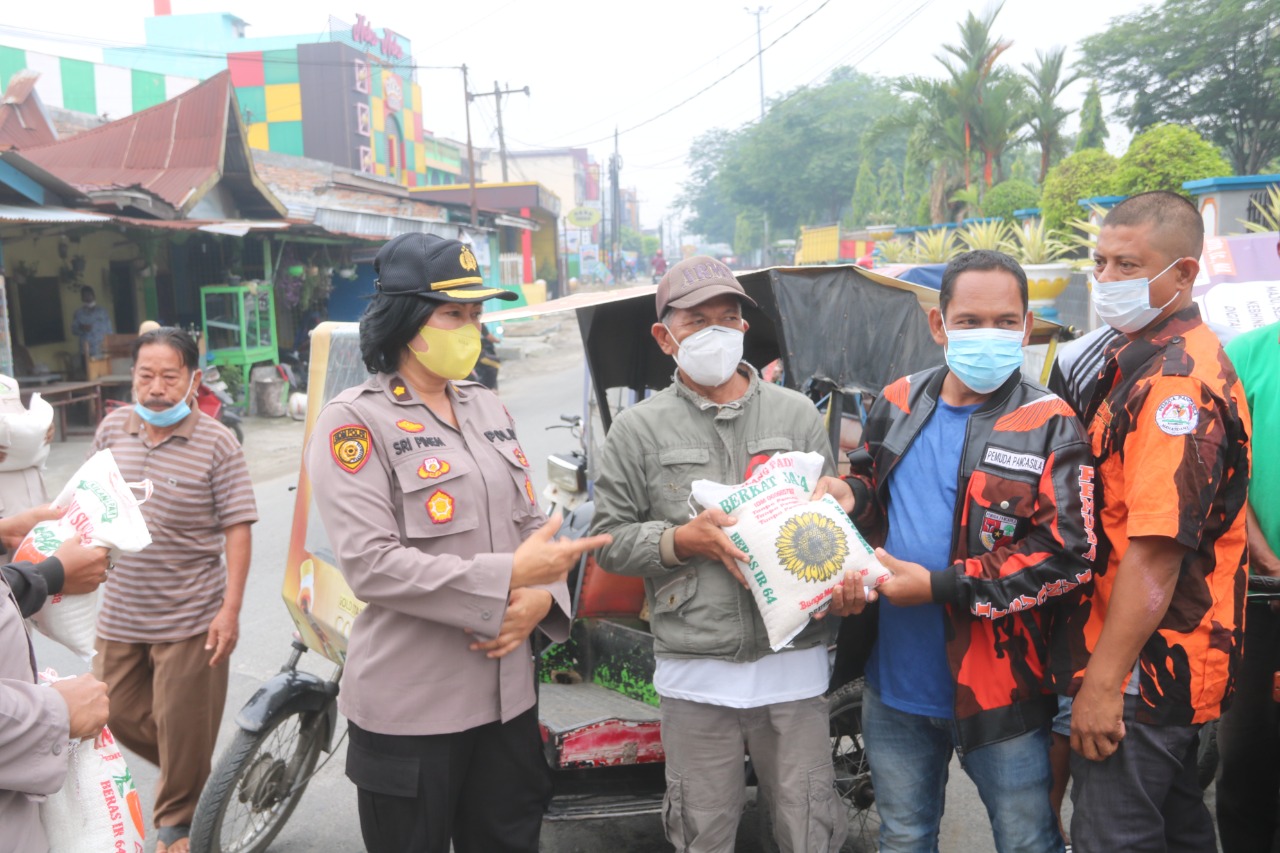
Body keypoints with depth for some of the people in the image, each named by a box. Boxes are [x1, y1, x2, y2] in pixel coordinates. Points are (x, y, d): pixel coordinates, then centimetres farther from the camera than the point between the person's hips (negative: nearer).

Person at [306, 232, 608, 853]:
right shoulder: (354, 423, -9)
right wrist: (507, 578, -22)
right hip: (410, 708, -6)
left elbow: (530, 524, 13)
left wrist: (539, 597, -9)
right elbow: (369, 565, -19)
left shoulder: (487, 408, 12)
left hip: (507, 697, 6)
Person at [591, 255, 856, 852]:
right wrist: (683, 540, -12)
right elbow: (609, 542, 3)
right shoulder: (638, 430, 3)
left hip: (793, 661, 1)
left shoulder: (797, 414, 7)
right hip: (695, 670, -1)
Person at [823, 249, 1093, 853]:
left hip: (999, 691, -4)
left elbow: (1066, 556, -18)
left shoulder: (1047, 426, -11)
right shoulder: (898, 402, 3)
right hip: (893, 686, 5)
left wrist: (939, 587, -21)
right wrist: (851, 497, -6)